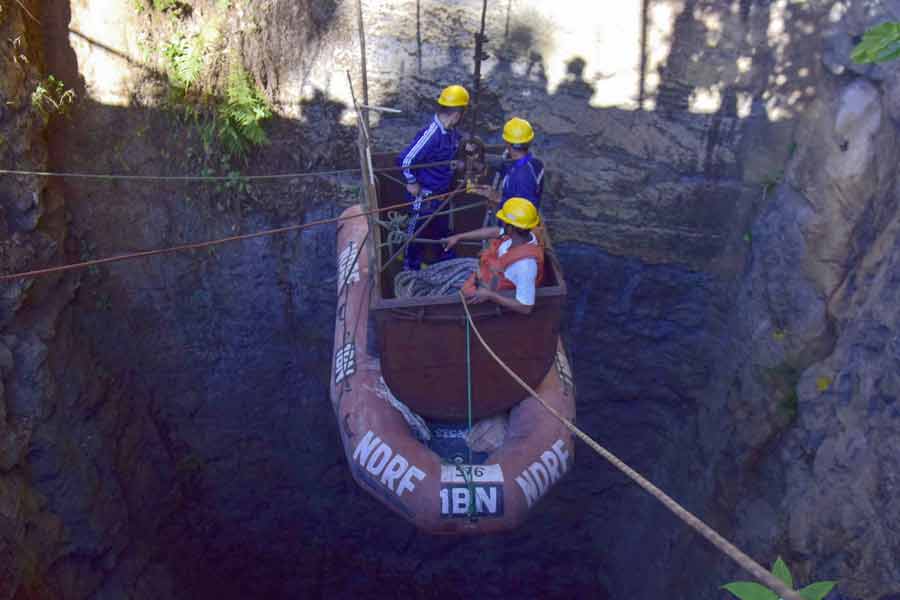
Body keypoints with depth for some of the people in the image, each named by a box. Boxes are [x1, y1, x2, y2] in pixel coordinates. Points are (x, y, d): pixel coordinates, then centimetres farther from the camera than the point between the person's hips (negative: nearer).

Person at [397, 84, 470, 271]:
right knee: (418, 232, 11)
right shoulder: (431, 134, -31)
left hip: (442, 192, 8)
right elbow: (405, 159, -33)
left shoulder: (451, 131, -4)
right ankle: (411, 267, 30)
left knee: (444, 228, 25)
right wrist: (412, 183, -20)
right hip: (425, 196, -8)